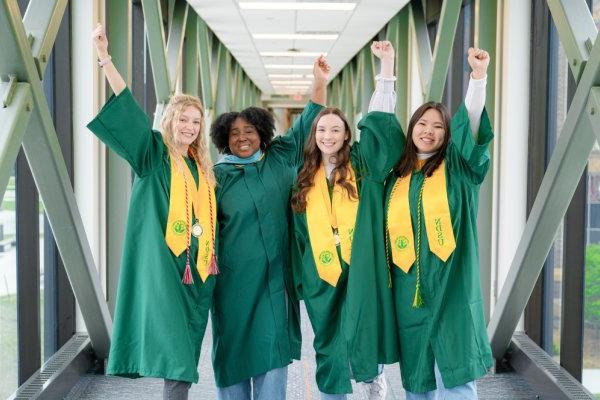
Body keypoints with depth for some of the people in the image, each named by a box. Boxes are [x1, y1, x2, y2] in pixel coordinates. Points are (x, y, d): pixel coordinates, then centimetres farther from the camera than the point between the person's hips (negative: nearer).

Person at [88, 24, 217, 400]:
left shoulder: (202, 166, 15)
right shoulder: (154, 154, 0)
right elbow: (128, 108, -12)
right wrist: (105, 59, -23)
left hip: (197, 267, 5)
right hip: (163, 264, -5)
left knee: (185, 351, 7)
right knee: (174, 350, -12)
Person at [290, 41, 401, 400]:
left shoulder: (362, 163, 3)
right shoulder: (306, 179, 9)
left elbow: (380, 119, -6)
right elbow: (300, 234, 13)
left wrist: (387, 65, -11)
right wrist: (301, 278, 11)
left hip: (361, 269, -2)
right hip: (323, 275, 3)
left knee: (361, 336, -2)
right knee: (330, 345, 8)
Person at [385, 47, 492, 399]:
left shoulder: (458, 168, 1)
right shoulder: (398, 173, 13)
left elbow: (472, 123, -12)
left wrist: (479, 75, -23)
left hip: (450, 285, -3)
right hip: (408, 286, 4)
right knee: (415, 371, 10)